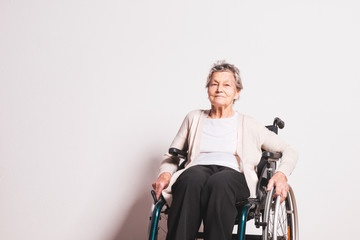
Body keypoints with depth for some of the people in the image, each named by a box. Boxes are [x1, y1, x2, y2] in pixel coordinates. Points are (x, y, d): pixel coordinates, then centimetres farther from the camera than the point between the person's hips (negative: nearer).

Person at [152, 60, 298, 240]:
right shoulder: (194, 118, 27)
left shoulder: (247, 124, 22)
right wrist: (165, 173, 3)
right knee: (193, 177, -38)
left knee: (219, 182, -39)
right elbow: (171, 156, 28)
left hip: (233, 174, -1)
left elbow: (289, 151, 20)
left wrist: (281, 174, -3)